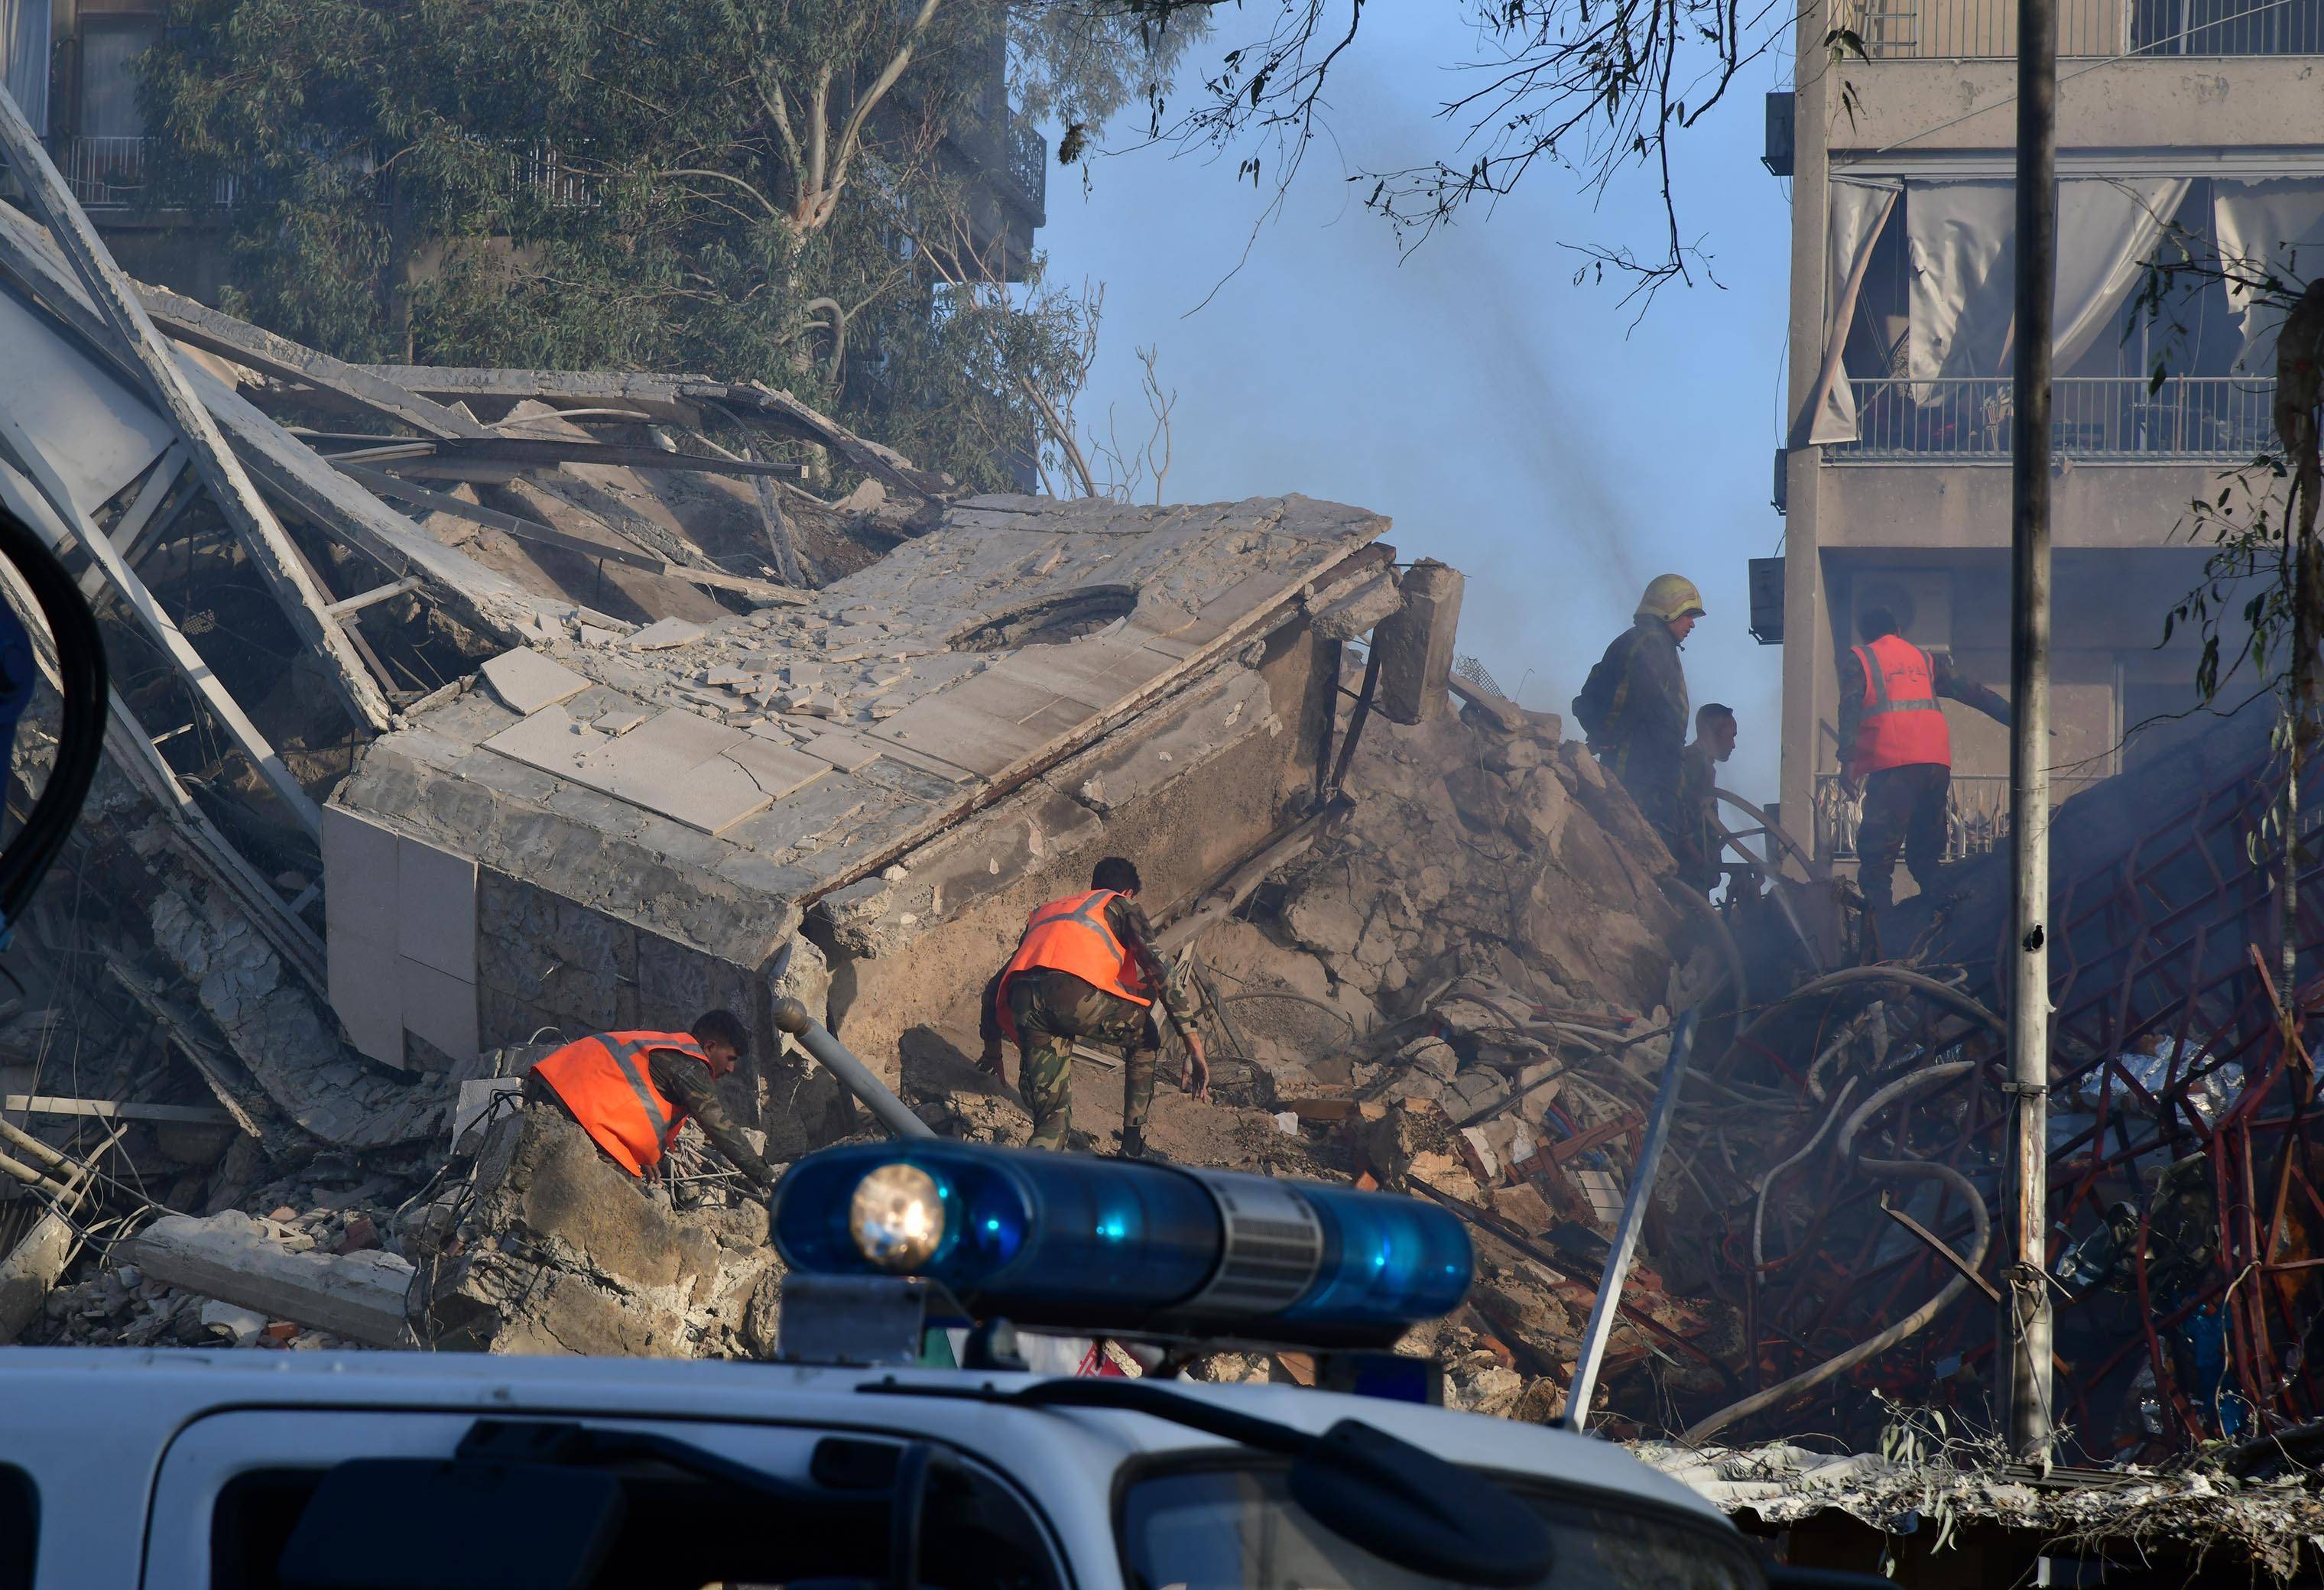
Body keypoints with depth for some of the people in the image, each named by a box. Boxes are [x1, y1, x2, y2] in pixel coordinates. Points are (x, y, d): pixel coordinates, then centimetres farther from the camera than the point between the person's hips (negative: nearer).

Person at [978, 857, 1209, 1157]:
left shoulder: (1044, 912, 40)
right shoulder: (1121, 906, 25)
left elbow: (995, 987, 40)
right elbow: (1158, 970, 8)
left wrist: (992, 1048, 53)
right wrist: (1194, 1046, 4)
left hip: (1024, 1004, 4)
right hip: (1077, 996, -4)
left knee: (1052, 1119, 11)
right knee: (1143, 1038, 29)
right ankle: (1134, 1150, 29)